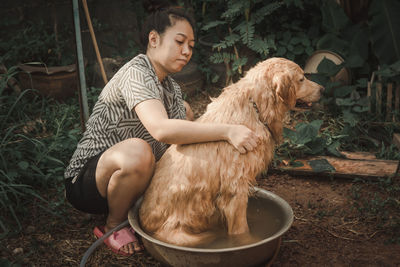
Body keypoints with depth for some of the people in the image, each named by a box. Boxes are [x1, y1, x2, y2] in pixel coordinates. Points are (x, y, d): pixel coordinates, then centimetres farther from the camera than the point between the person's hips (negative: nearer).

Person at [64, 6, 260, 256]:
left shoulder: (170, 85, 7)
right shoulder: (136, 74, -22)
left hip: (131, 175, 9)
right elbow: (162, 129, -39)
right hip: (87, 181, -8)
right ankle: (114, 225, -7)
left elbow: (188, 127, 8)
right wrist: (227, 130, -42)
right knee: (137, 151, -38)